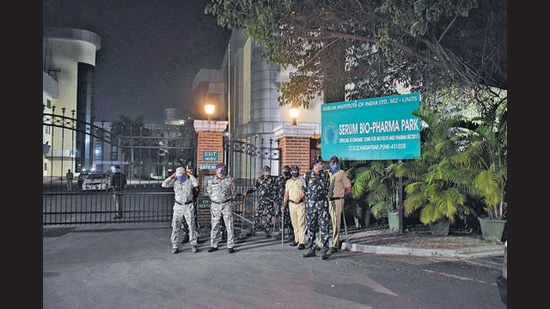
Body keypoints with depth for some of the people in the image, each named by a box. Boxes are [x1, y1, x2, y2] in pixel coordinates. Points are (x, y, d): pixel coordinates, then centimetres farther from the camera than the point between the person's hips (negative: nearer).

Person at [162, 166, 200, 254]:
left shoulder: (190, 180, -4)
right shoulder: (175, 181, 3)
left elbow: (196, 184, -25)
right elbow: (164, 184, -7)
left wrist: (190, 175, -15)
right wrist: (171, 176, -8)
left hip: (188, 206, -2)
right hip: (178, 206, 2)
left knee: (191, 226, 1)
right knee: (176, 227, 2)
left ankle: (194, 245, 11)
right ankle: (175, 246, 11)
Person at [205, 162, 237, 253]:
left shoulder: (230, 179, 3)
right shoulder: (210, 180, 4)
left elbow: (233, 192, 11)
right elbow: (208, 192, 11)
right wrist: (214, 198, 5)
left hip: (227, 204, -1)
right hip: (215, 205, 1)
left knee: (229, 226, -3)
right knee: (214, 226, 7)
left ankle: (230, 246, 3)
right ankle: (214, 245, 19)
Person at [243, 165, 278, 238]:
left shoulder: (273, 179, 0)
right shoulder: (260, 179, 9)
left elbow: (275, 191, -2)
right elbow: (255, 187, 19)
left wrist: (275, 200, -8)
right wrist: (247, 192, 12)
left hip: (270, 200, -3)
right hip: (262, 200, 3)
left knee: (269, 217, -1)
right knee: (257, 215, -1)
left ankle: (268, 233, 8)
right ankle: (253, 231, 7)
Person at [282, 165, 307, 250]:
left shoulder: (302, 179, -1)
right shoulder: (288, 182, 16)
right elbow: (286, 194, 17)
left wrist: (299, 198, -19)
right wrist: (284, 205, 12)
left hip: (300, 204, -6)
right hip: (291, 204, 6)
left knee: (301, 223, -9)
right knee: (294, 224, 10)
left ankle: (302, 243, -10)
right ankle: (296, 240, 20)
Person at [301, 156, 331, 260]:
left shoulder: (325, 174, 5)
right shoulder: (307, 175, 2)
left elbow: (327, 188, 15)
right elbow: (304, 189, 10)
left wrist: (321, 195, 9)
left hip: (323, 203, 0)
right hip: (310, 204, 1)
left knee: (324, 227, -5)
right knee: (311, 227, 7)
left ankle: (324, 251, -2)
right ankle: (311, 249, 17)